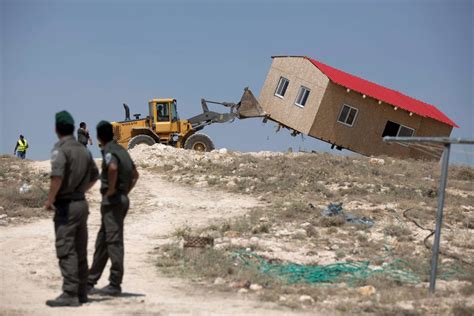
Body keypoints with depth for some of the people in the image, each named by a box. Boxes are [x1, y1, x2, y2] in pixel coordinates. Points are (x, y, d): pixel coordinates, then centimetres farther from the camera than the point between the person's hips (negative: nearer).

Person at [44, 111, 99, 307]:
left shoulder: (60, 149, -13)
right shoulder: (84, 150, 11)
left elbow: (57, 176, -27)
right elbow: (94, 176, 21)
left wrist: (50, 200, -15)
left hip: (66, 205, -8)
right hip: (81, 203, 8)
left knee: (66, 251, -7)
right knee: (80, 250, 12)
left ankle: (70, 294, -11)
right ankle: (81, 292, 17)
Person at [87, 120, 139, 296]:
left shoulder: (108, 151, -11)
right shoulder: (121, 150, 17)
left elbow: (113, 168, -33)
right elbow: (135, 174, 25)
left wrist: (111, 189, -20)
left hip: (112, 200, -9)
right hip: (122, 199, 9)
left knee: (114, 241, -7)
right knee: (102, 242, 13)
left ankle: (115, 284, -5)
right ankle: (90, 282, 18)